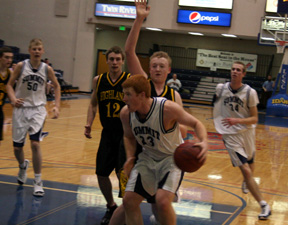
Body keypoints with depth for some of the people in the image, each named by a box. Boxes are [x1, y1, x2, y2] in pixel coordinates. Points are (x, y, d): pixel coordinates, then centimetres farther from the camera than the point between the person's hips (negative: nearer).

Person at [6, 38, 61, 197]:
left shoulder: (47, 69, -2)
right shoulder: (21, 66, -4)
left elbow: (56, 86, 13)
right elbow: (10, 84, 3)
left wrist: (57, 106, 5)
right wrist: (13, 99, -16)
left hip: (38, 109, -1)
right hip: (21, 108, 1)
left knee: (35, 143, -17)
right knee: (17, 147, 4)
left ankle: (38, 182, -5)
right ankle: (23, 166, 41)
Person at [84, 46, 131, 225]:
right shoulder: (98, 81, 4)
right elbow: (94, 104, 14)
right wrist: (89, 124, 2)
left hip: (126, 133, -5)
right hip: (107, 134, 5)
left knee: (123, 173, -9)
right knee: (101, 173, 8)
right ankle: (111, 207, 31)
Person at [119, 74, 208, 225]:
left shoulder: (168, 108, -28)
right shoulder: (126, 113, -11)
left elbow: (196, 123, -13)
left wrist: (204, 142, -33)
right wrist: (130, 157, -6)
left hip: (172, 158, -5)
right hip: (148, 158, 6)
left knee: (162, 201, -25)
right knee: (129, 200, -2)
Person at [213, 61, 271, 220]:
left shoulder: (250, 92, -11)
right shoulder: (220, 88, -6)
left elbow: (254, 119, -11)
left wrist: (237, 121, -24)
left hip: (247, 132, 1)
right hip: (230, 135, -1)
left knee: (250, 165, 21)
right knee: (246, 170, -11)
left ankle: (246, 182, 57)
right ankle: (264, 206, -8)